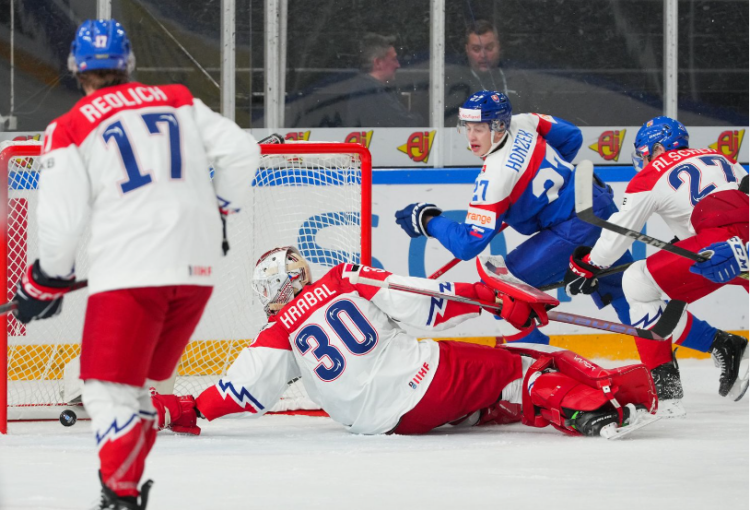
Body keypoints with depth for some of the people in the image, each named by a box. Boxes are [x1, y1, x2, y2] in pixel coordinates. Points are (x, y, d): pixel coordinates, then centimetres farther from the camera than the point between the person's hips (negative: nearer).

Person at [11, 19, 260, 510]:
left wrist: (47, 279, 15)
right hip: (197, 266, 5)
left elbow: (62, 220, -2)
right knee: (138, 382, 19)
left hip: (129, 271, -5)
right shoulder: (179, 101, 14)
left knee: (110, 386, -1)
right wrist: (219, 209, 22)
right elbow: (241, 151, 8)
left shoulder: (70, 131, 1)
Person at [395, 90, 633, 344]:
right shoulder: (522, 123, -3)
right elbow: (572, 137, 16)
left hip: (573, 229, -9)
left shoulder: (496, 176, -24)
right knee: (616, 288, 28)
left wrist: (427, 220, -11)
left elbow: (468, 244, -23)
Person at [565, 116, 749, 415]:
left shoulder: (652, 175, 14)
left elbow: (618, 232, 19)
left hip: (719, 244, -7)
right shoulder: (719, 158, 30)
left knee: (639, 283, 2)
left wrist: (587, 267, 35)